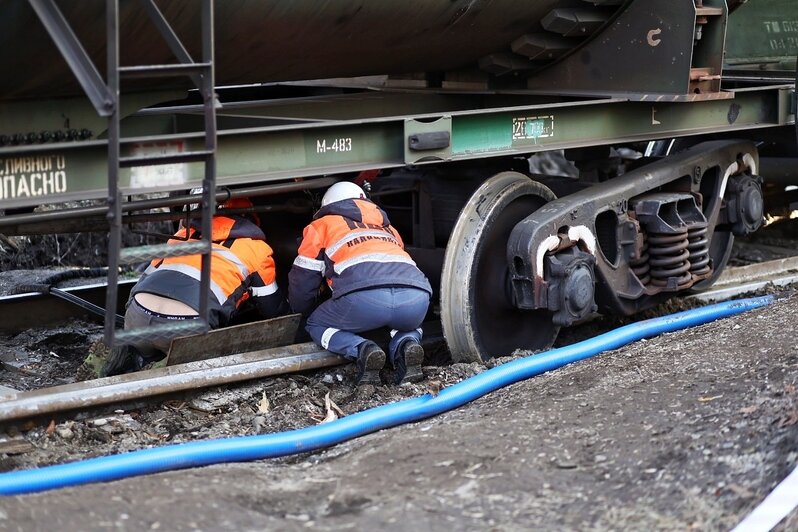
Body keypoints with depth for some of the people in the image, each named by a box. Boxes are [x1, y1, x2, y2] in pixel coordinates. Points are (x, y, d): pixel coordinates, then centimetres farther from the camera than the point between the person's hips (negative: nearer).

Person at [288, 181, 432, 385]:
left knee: (316, 326, 23)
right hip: (417, 297, 4)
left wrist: (304, 312, 50)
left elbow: (302, 281, 29)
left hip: (363, 296, -4)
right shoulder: (387, 228, 41)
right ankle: (405, 345, 3)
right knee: (410, 323, 38)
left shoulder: (321, 225, 29)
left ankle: (362, 350, -6)